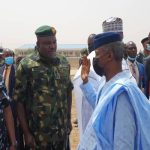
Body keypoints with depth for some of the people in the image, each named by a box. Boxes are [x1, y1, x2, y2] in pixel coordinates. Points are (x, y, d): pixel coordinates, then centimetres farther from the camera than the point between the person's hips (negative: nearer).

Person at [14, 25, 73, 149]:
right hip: (39, 133, -4)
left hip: (62, 131, 4)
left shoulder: (64, 63, 4)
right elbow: (19, 101, -9)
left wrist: (69, 118, 14)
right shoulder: (26, 65, -10)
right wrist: (26, 133, -10)